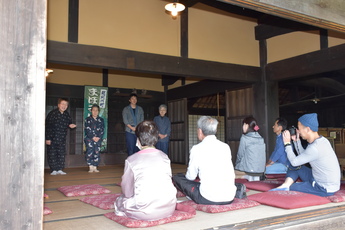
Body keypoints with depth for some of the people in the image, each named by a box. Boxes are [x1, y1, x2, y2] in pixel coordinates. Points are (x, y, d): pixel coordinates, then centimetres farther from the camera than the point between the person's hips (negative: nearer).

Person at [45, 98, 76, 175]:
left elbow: (69, 122, 19)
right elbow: (48, 126, -13)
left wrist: (70, 125, -8)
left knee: (61, 154, 7)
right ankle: (54, 170, 9)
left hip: (62, 139, 5)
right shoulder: (53, 113, -12)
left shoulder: (66, 114, 5)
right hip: (52, 138, -5)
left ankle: (60, 169, 17)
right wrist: (47, 138, -15)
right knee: (52, 154, 1)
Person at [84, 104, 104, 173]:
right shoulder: (88, 119, 8)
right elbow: (87, 130, -2)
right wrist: (93, 137, -12)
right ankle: (90, 167, -9)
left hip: (98, 138, 2)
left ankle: (95, 167, -2)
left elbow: (102, 130, 7)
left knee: (97, 152, -7)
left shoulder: (101, 120, 14)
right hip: (89, 138, -2)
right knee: (90, 151, -13)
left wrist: (98, 137, -8)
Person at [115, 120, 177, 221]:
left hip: (144, 213, -2)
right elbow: (167, 183, 9)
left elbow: (128, 192, -4)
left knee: (119, 202, 23)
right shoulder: (164, 156, 0)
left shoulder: (131, 160, -10)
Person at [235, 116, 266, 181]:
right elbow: (263, 156, 11)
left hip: (247, 171, -6)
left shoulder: (244, 138, -9)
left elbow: (240, 155, -2)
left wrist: (237, 165, 13)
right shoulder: (261, 139, 7)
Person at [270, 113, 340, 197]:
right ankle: (285, 185, -9)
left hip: (325, 189, -9)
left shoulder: (315, 148, -29)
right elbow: (303, 156, 12)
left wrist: (287, 143, -8)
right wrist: (297, 140, 5)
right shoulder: (321, 140, 1)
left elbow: (294, 162, -17)